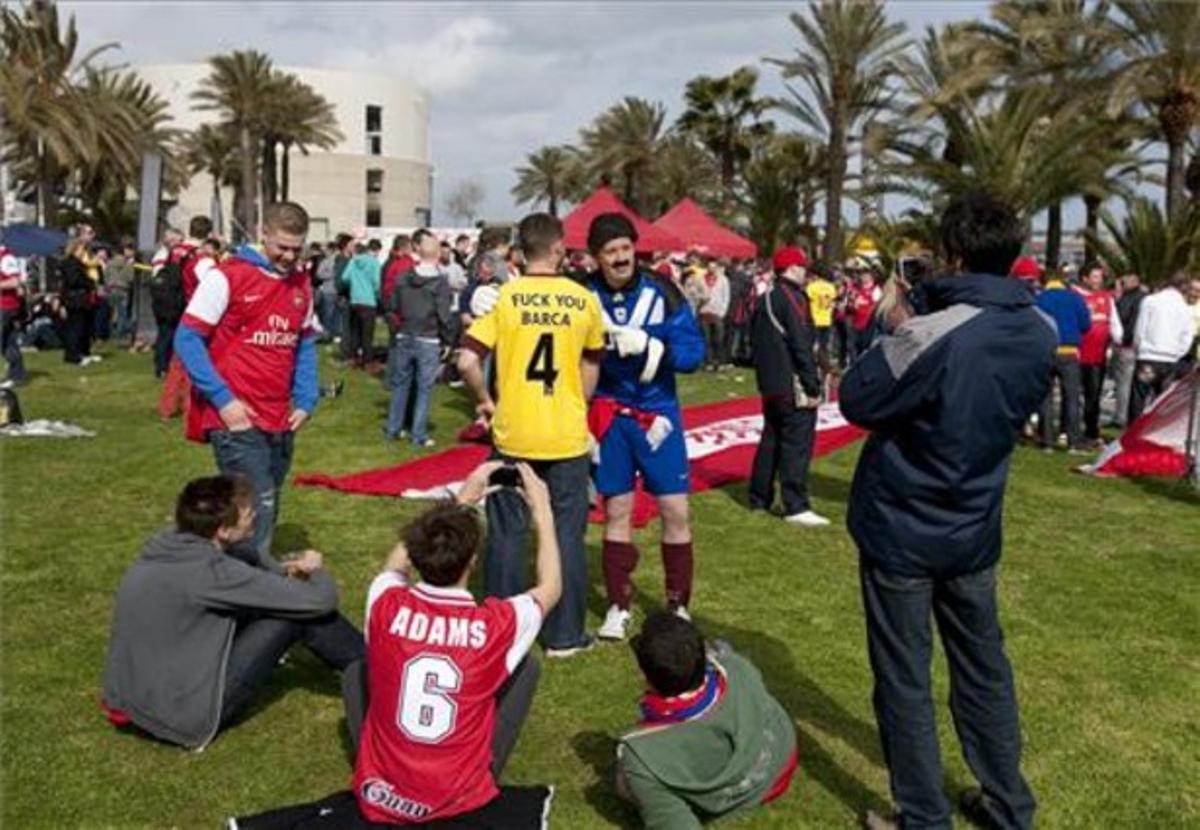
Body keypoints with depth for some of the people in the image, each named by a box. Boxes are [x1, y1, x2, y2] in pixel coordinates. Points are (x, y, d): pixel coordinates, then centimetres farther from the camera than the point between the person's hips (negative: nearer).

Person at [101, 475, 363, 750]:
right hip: (186, 719, -8)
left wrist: (283, 571, 4)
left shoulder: (167, 545, -2)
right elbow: (320, 599, -19)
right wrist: (316, 570, 3)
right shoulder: (210, 572, -25)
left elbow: (241, 557, 20)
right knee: (302, 610, -6)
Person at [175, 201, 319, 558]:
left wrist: (305, 401, 5)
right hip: (237, 418, -6)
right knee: (257, 508, -11)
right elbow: (187, 339, -8)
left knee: (266, 510, 12)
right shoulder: (226, 276, -7)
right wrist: (222, 399, -14)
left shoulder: (302, 285, 11)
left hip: (281, 421, 6)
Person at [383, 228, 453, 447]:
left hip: (404, 338, 4)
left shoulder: (403, 277, 0)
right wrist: (447, 340, -4)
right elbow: (444, 316, -16)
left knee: (400, 384, 15)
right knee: (424, 389, 3)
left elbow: (392, 306, 4)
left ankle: (393, 429, 23)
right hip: (429, 341, -4)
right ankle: (419, 435, 6)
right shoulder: (441, 282, -13)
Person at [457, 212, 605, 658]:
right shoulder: (584, 299, 0)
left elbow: (467, 361, -13)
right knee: (567, 533, 10)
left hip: (513, 434, 0)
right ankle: (564, 635, 17)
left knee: (507, 533, 11)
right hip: (568, 437, 1)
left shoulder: (502, 296, -6)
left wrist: (485, 401, 2)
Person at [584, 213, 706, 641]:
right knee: (617, 510, 8)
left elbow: (693, 351, -11)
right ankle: (618, 606, 21)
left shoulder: (662, 293, -9)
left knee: (676, 511, 2)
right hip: (609, 416, 0)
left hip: (658, 413, 0)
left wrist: (648, 345, -25)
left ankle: (678, 606, 19)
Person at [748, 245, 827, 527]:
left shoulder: (764, 299, 13)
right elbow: (802, 346, -19)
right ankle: (796, 507, -7)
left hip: (770, 384, 9)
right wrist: (813, 387, -17)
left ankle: (759, 498, 21)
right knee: (797, 443, -7)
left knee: (771, 439, 16)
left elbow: (756, 341, 19)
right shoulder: (793, 298, -15)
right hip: (793, 387, -9)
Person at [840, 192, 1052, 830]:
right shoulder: (1043, 336, -4)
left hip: (900, 529, -6)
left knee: (904, 679, 8)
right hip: (974, 529, 6)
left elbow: (856, 402, -14)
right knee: (984, 667, 20)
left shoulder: (929, 334, -25)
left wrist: (899, 329, -3)